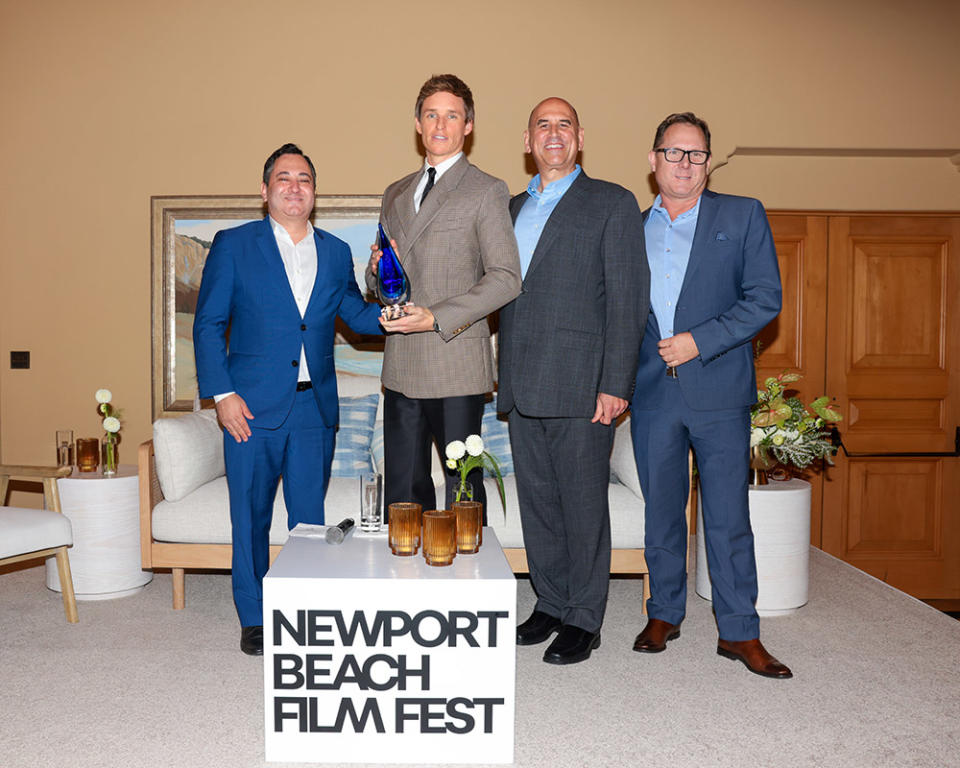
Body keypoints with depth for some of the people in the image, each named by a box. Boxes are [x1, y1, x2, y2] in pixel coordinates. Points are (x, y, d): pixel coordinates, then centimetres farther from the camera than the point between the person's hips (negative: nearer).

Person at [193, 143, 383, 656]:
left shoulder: (335, 252, 11)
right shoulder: (233, 245, 1)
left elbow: (354, 314, 18)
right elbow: (208, 324, -1)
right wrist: (221, 393, -9)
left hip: (315, 407, 3)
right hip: (253, 406, -3)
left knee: (310, 518, 9)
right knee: (251, 517, 6)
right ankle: (254, 620, 21)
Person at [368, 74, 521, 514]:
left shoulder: (487, 192, -1)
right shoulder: (395, 194, 19)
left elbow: (506, 278, -9)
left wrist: (437, 317, -17)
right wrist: (377, 271, 0)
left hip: (457, 366, -5)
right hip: (401, 367, 6)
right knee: (402, 493, 10)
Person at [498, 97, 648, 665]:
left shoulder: (613, 203, 1)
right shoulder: (514, 208, 19)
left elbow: (628, 299, -6)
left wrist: (615, 384, -14)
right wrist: (504, 376, 9)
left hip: (581, 384, -6)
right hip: (523, 385, 6)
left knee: (583, 503, 1)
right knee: (537, 501, 12)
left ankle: (583, 621, 14)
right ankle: (551, 605, 27)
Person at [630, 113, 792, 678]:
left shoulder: (743, 216, 4)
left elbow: (765, 298, -3)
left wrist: (699, 341, -12)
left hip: (719, 391, -2)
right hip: (652, 394, 3)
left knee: (728, 516, 1)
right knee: (661, 511, 11)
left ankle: (739, 632, 13)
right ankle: (665, 614, 26)